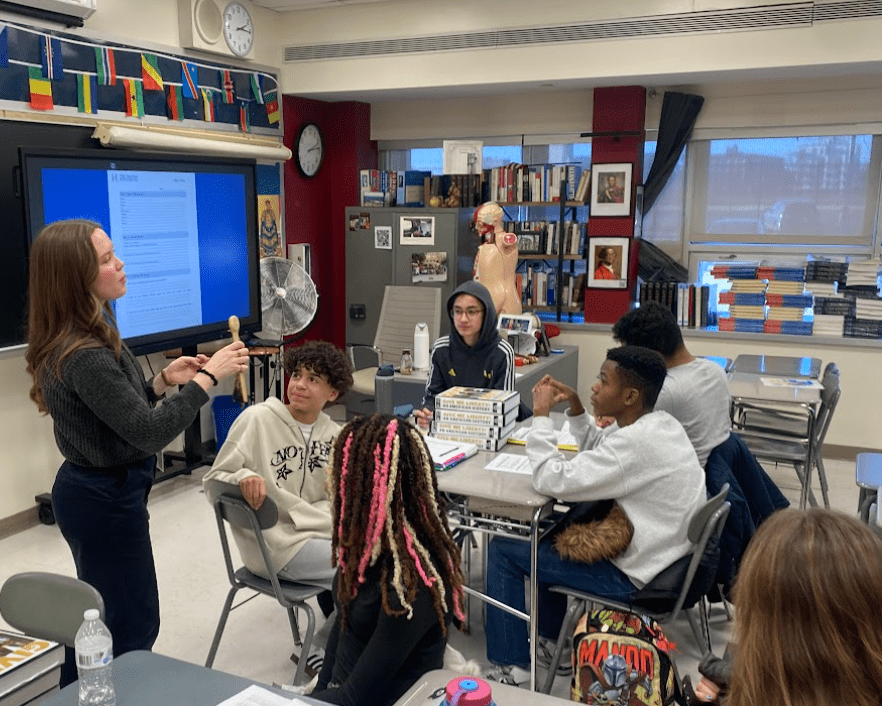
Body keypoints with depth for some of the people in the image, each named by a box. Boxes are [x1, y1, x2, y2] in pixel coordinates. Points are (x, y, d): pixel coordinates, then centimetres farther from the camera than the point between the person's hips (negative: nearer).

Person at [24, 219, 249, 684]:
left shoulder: (84, 336, 4)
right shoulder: (84, 355, -27)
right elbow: (150, 433, -28)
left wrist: (165, 380, 1)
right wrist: (209, 376, -23)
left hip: (91, 491, 10)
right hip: (106, 501, -10)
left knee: (98, 616, 24)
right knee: (133, 626, 6)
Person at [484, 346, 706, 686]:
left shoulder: (636, 442, -30)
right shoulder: (661, 424, -1)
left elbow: (552, 480, -26)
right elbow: (600, 451, 16)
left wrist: (541, 415, -16)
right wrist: (575, 408, 3)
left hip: (635, 575, -9)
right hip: (666, 553, 9)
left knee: (503, 549, -1)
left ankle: (511, 664, 10)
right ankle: (552, 636, 35)